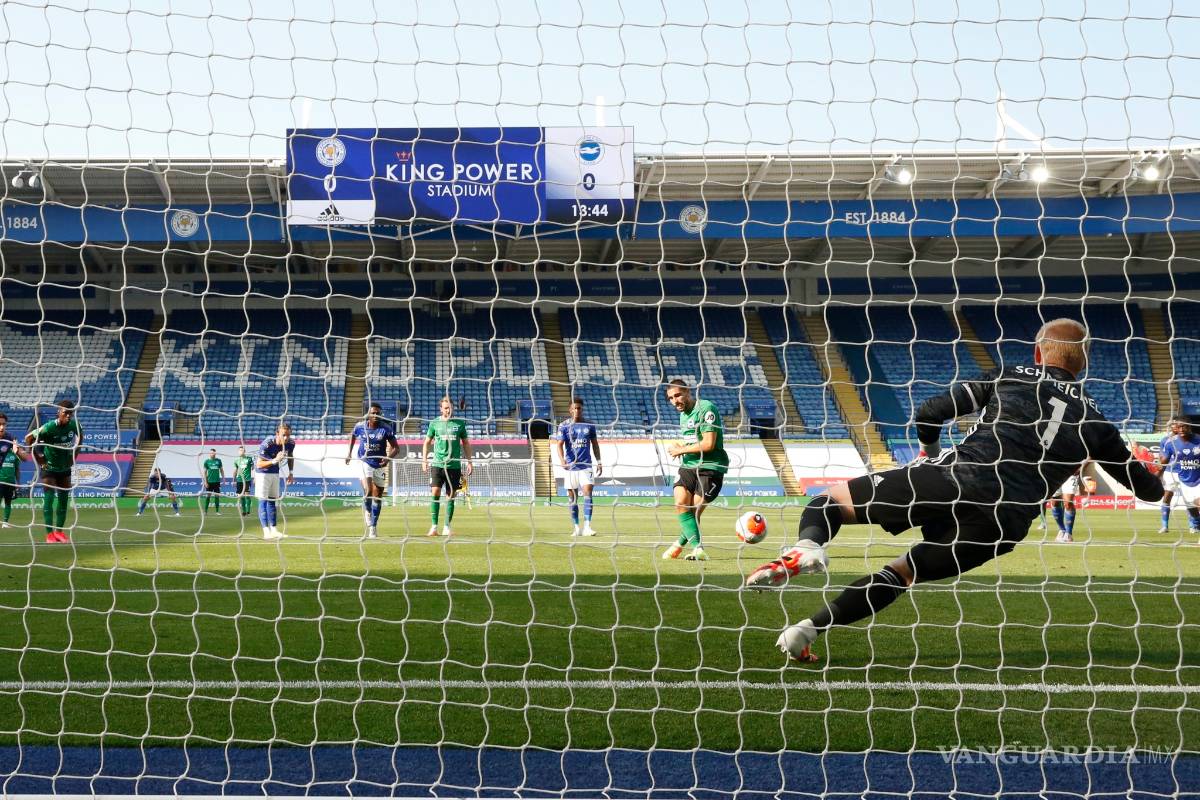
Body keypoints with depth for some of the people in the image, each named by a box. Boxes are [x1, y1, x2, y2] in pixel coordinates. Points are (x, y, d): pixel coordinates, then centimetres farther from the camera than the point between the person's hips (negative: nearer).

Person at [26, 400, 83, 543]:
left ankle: (59, 531, 17)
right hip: (49, 467, -5)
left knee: (64, 500, 7)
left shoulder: (74, 425, -13)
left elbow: (80, 437, 10)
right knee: (49, 498, -12)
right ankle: (49, 533, -11)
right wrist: (38, 458, -15)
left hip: (65, 468, 5)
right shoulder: (49, 428, -27)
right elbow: (28, 438, -19)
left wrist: (74, 455, 4)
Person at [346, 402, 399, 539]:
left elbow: (396, 447, -6)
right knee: (368, 491, -23)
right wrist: (349, 452, 19)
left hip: (380, 465, 1)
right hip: (364, 462, -1)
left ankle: (373, 527, 20)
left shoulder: (386, 429, -9)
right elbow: (353, 435, 19)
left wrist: (388, 457, -24)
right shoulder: (360, 426, -5)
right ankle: (367, 512, 8)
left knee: (377, 497, 6)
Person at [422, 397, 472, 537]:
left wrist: (469, 462, 9)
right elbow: (427, 442, 11)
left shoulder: (459, 423, 7)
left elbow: (466, 443, 13)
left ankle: (447, 527, 10)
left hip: (454, 465, 1)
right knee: (435, 493, -9)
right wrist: (424, 460, 1)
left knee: (450, 496, 2)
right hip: (437, 464, -1)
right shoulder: (434, 423, 5)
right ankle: (434, 527, -5)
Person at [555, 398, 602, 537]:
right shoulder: (564, 426, 0)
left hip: (586, 465, 0)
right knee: (572, 498, 5)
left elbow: (595, 444, 16)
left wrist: (599, 461, 10)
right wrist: (562, 460, -26)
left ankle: (587, 527, -16)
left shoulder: (589, 425, 7)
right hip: (571, 466, 0)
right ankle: (576, 527, 16)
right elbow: (559, 444, -9)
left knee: (587, 493, -14)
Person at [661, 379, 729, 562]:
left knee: (694, 511, -9)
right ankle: (697, 547, -11)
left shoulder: (706, 408, -12)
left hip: (710, 467, -7)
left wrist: (681, 450, -8)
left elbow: (708, 444, -18)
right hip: (689, 465, 7)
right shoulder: (683, 414, 17)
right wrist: (679, 446, 7)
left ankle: (681, 543, 11)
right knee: (680, 503, -15)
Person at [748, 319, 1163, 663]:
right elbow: (1143, 483, 32)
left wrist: (931, 452, 30)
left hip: (951, 479, -2)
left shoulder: (1011, 377, 16)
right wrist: (1160, 488, 56)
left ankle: (807, 547, -25)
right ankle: (807, 629, 4)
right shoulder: (1095, 423, 21)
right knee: (903, 571, 19)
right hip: (1002, 524, 2)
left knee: (831, 499, 10)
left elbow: (930, 413, 9)